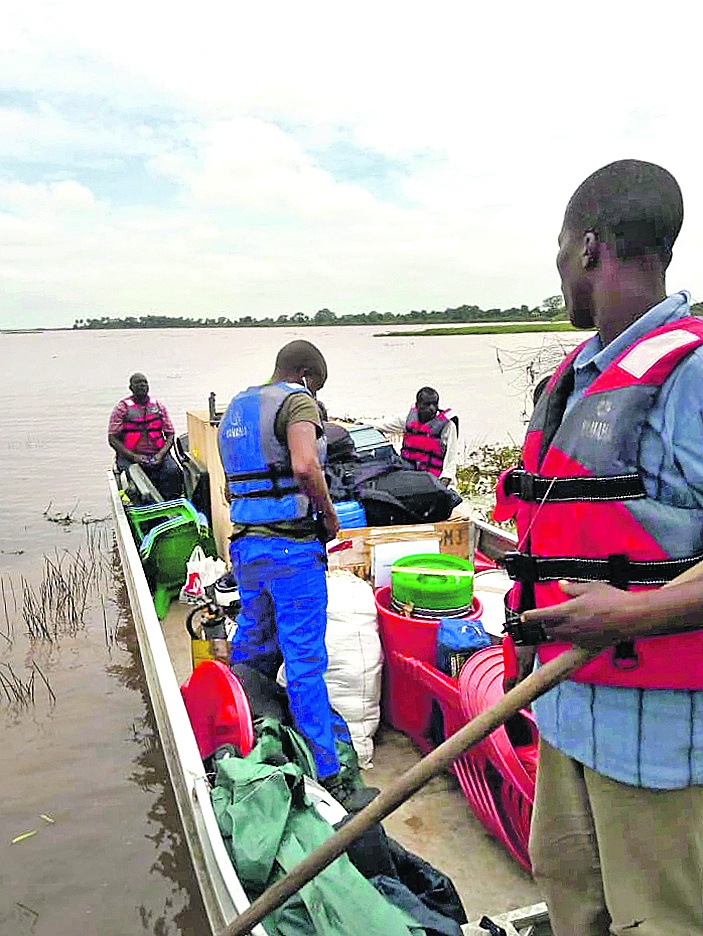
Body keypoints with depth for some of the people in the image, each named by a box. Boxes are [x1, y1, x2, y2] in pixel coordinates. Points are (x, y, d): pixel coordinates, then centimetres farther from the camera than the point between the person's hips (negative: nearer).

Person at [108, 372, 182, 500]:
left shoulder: (159, 407, 14)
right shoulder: (122, 408, 5)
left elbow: (170, 435, 13)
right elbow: (113, 439, 0)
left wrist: (161, 454, -6)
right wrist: (133, 456, -12)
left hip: (157, 455, 2)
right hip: (130, 456, -2)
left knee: (172, 471, -27)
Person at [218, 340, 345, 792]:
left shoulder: (235, 407, 18)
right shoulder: (297, 400, -8)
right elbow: (305, 466, -26)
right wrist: (329, 514, -11)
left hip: (245, 543, 8)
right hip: (291, 545, -8)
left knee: (253, 646, 20)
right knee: (305, 659, -2)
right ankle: (324, 773, 7)